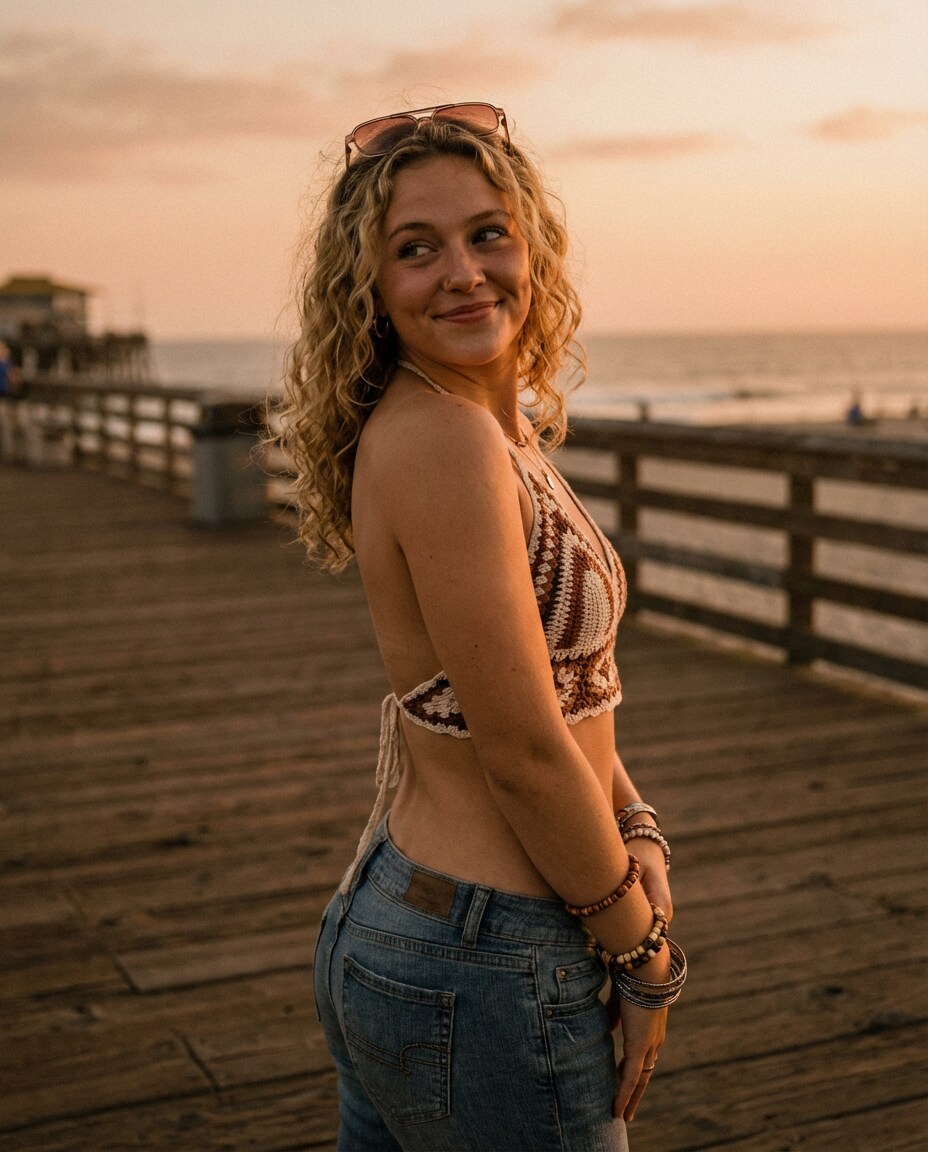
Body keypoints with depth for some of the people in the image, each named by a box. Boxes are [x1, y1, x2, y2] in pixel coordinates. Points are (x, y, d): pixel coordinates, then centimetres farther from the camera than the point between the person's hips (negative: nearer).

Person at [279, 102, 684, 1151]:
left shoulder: (497, 427, 7)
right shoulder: (440, 438, -22)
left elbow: (565, 685, 11)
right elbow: (523, 752, -21)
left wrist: (637, 832, -4)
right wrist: (645, 958, -9)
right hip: (479, 971, -9)